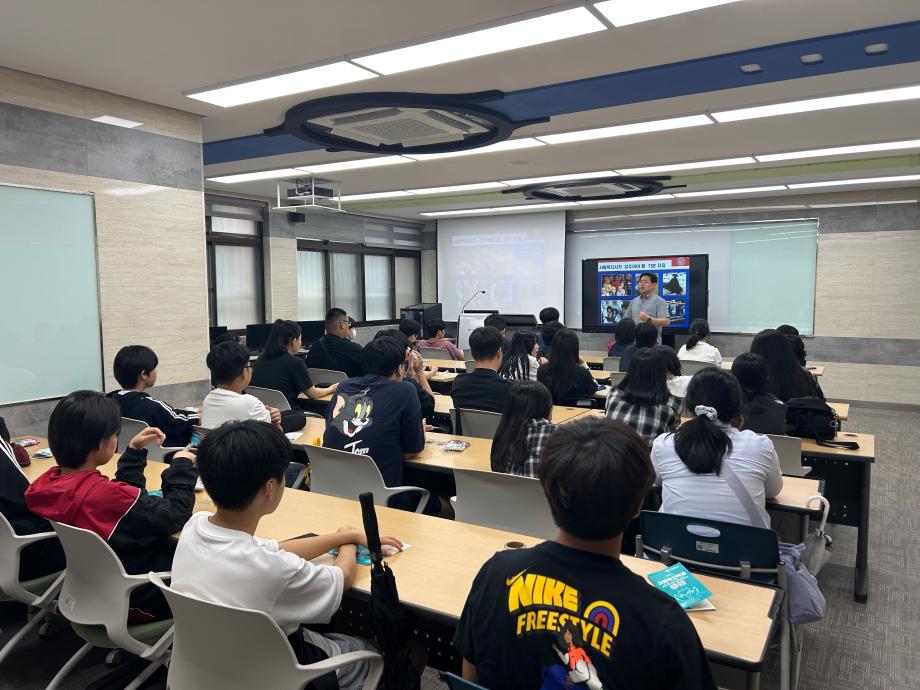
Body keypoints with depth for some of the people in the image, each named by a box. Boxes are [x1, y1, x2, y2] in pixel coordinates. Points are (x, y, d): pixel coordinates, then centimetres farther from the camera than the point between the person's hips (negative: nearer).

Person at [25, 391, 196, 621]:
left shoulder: (44, 484, -10)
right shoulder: (107, 495, -35)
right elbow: (175, 515, -19)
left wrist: (134, 451, 7)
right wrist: (182, 466, -6)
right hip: (132, 601, -8)